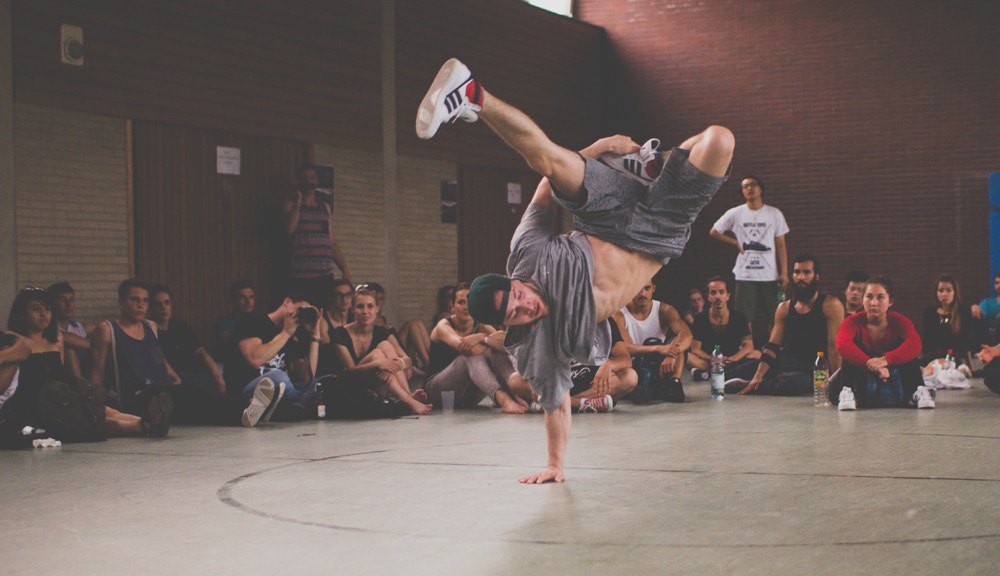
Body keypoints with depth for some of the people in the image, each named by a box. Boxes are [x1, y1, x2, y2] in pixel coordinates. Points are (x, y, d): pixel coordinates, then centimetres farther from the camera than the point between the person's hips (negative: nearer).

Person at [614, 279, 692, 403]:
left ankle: (674, 382, -30)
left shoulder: (664, 310, -1)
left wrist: (672, 355, -41)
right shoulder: (619, 315, -8)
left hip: (661, 368, 3)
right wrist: (658, 348, -38)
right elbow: (625, 348, -22)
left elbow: (687, 334, -19)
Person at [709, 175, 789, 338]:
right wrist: (736, 242, 3)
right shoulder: (735, 214, 3)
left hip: (769, 275, 0)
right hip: (745, 275, 0)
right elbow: (714, 232, 13)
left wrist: (784, 273, -3)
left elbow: (781, 245, 4)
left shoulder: (774, 214, 3)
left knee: (774, 318, 1)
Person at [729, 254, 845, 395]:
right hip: (786, 362, 5)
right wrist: (758, 377, -11)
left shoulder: (830, 305, -8)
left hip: (814, 371, -5)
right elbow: (772, 347, 3)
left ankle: (744, 385, -17)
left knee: (794, 382, -38)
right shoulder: (784, 308, 8)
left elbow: (835, 346, -13)